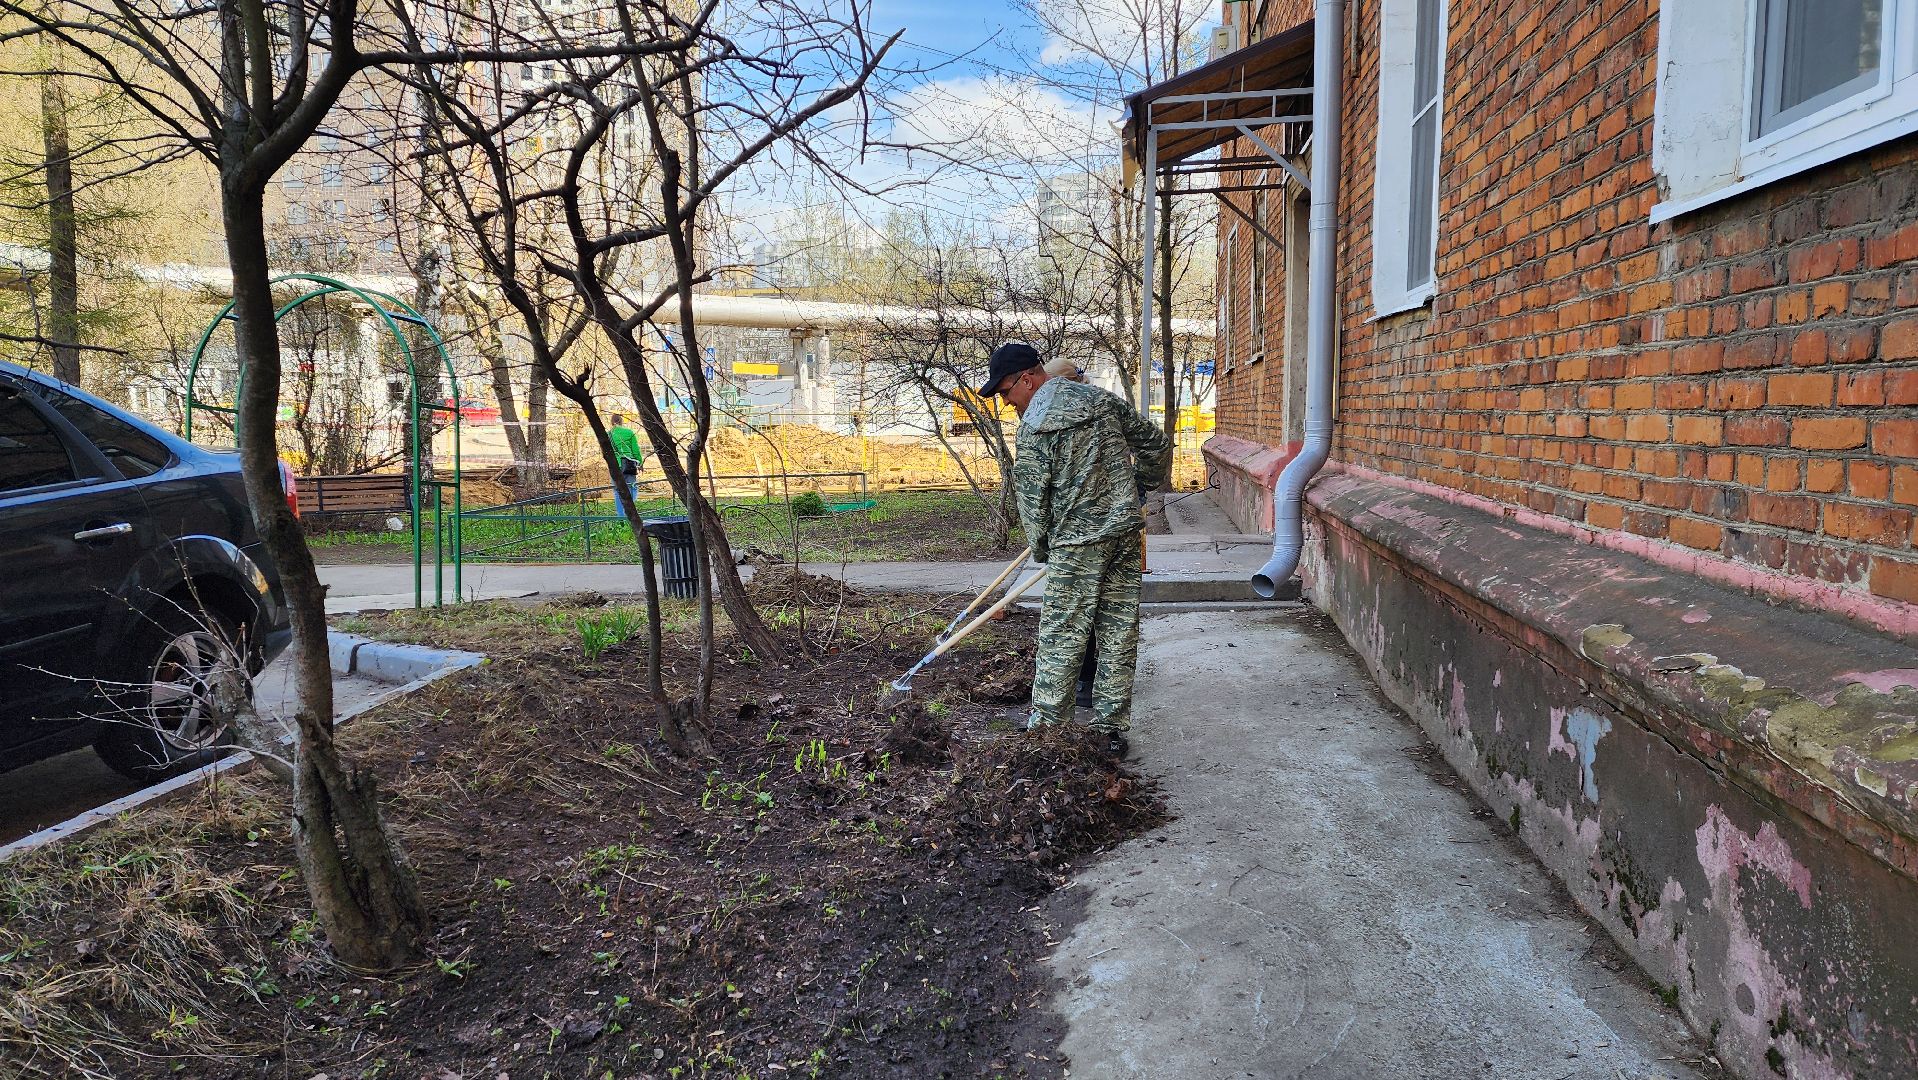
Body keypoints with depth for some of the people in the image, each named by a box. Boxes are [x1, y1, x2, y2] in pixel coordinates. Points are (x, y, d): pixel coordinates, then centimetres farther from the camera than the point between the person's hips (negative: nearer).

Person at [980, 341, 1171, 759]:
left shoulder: (1032, 429, -9)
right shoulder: (1101, 399, 10)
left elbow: (1031, 498, -6)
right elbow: (1155, 442, 15)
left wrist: (1041, 549, 9)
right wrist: (1139, 487, 29)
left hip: (1077, 542, -6)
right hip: (1125, 531, 6)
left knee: (1061, 635, 3)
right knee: (1119, 634, 9)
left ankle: (1044, 725, 11)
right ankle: (1112, 728, 16)